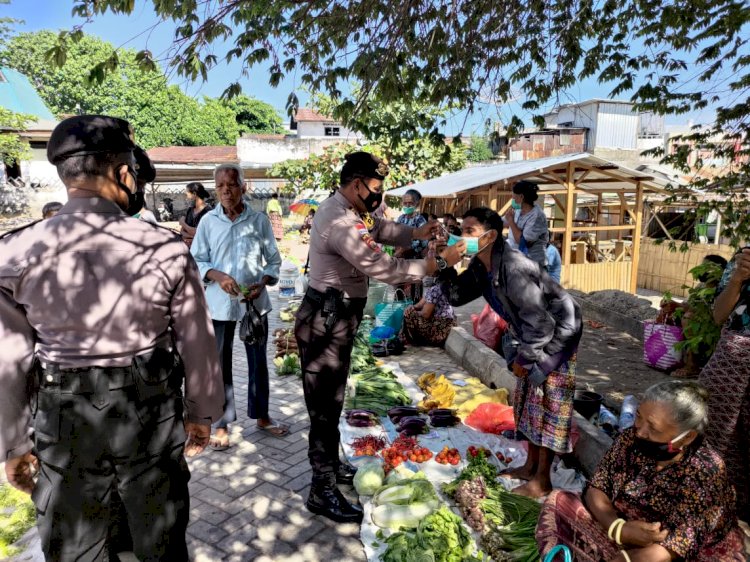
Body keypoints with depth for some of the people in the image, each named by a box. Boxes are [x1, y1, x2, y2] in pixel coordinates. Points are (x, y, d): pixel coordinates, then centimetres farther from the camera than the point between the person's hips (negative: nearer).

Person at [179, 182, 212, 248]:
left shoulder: (207, 211, -14)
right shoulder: (190, 210, 10)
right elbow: (182, 231, 10)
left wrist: (183, 223, -2)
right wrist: (192, 236, -12)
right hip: (187, 246, 7)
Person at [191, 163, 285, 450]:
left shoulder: (260, 220, -3)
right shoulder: (208, 221, -3)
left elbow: (274, 260, 3)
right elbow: (196, 260, 1)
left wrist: (263, 283, -14)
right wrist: (218, 276, -17)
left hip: (256, 302, 1)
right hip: (220, 303, 0)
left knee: (258, 360, 14)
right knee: (220, 364, 9)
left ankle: (261, 416, 32)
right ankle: (222, 424, 23)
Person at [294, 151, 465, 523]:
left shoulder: (344, 210, 9)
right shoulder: (340, 223, -25)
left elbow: (377, 227, 19)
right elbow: (383, 269, -28)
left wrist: (415, 234, 1)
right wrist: (439, 262, -21)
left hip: (335, 318, 11)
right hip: (325, 322, -11)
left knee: (332, 400, 21)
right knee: (324, 405, -1)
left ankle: (331, 466, 38)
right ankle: (322, 492, 12)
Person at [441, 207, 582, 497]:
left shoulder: (513, 268, -34)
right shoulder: (480, 265, -6)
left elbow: (540, 322, -31)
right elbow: (456, 296, -2)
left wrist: (523, 358, -19)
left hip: (557, 332, -9)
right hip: (530, 334, 9)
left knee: (547, 404, -2)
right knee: (528, 400, 15)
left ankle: (542, 480, 11)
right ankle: (531, 465, 30)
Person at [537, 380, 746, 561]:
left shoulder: (706, 473, -23)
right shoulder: (631, 439, -10)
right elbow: (596, 489, -5)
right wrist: (618, 528, -25)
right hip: (623, 542, 5)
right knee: (558, 501, -9)